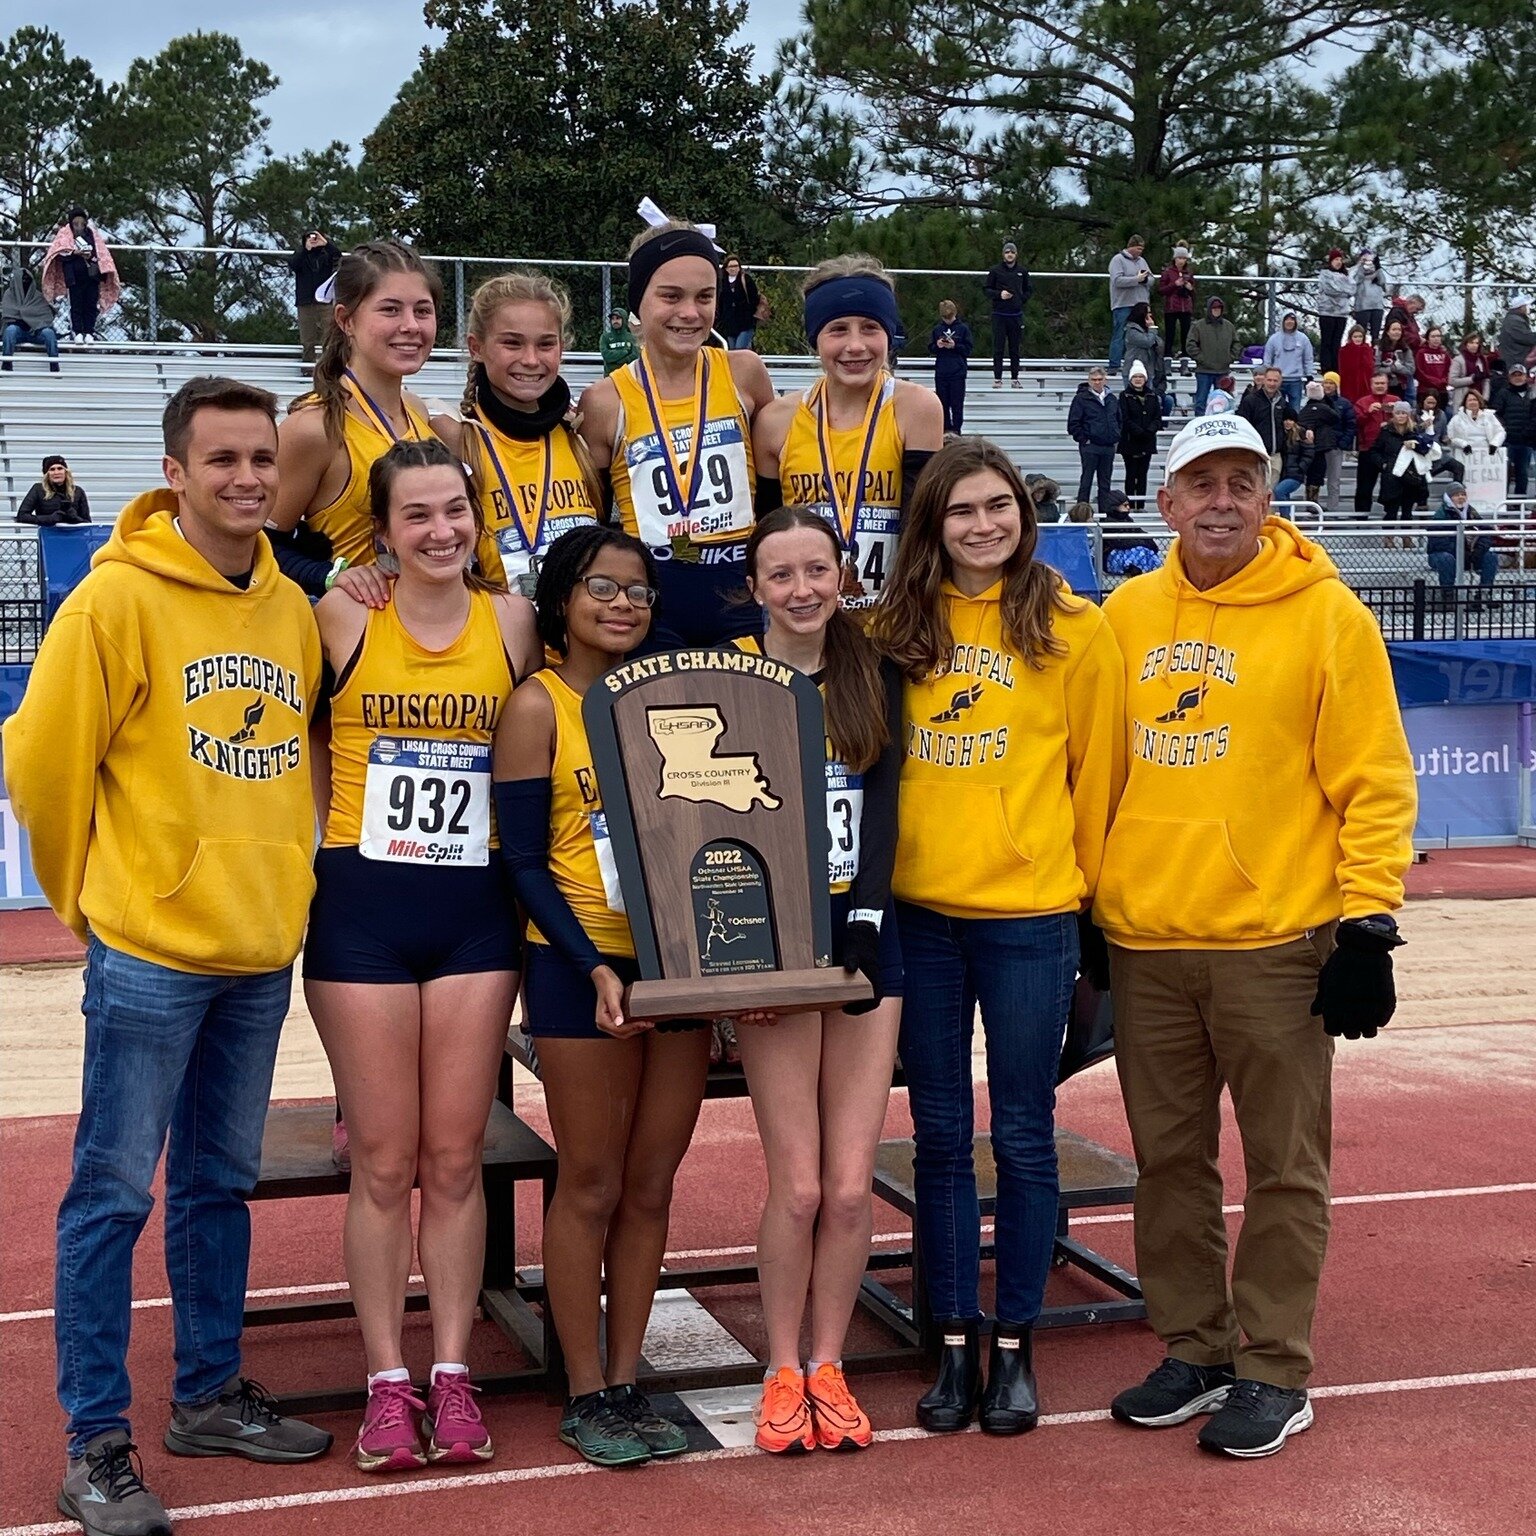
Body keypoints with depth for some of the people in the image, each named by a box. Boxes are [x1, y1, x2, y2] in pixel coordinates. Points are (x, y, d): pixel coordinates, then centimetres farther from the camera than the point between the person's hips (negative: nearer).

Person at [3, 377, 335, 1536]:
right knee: (115, 1193, 1)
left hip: (263, 949, 6)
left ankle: (210, 1394, 30)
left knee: (222, 1181, 16)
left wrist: (281, 874, 13)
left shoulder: (293, 608, 6)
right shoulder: (119, 596, -11)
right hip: (150, 951, -6)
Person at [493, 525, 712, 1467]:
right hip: (581, 966, -4)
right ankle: (585, 1395, 16)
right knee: (592, 1186, 3)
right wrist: (596, 967, -17)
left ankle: (626, 1381, 20)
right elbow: (524, 862, -7)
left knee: (651, 1184, 9)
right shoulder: (539, 705, -3)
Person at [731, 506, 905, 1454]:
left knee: (851, 1185, 1)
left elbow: (882, 802, 0)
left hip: (863, 939, 2)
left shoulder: (875, 674, 7)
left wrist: (866, 915, -14)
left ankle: (830, 1367, 18)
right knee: (798, 1185, -4)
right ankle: (783, 1371, 15)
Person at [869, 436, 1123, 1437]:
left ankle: (1014, 1347, 18)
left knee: (1023, 1135, 5)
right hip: (918, 909, 3)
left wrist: (1087, 883, 4)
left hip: (1030, 913, -3)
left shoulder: (1075, 630, -3)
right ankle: (956, 1343, 21)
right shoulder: (901, 628, 5)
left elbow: (1096, 769, 1)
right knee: (940, 1134, 9)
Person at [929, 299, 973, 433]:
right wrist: (937, 346, -12)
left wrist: (955, 346, -16)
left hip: (958, 372, -3)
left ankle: (956, 430, 3)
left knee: (957, 404, -2)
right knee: (943, 403, 7)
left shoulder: (963, 328, 0)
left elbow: (968, 349, -2)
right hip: (941, 372, 3)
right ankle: (945, 429, 16)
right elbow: (930, 348, 9)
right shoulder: (937, 329, 8)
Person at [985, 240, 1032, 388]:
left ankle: (1015, 379, 10)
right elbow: (987, 290, 4)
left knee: (1015, 348, 6)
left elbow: (1028, 290, 19)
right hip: (999, 315, -2)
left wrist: (1022, 299, 3)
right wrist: (999, 294, -13)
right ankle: (997, 378, 1)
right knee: (998, 347, -3)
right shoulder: (995, 271, 0)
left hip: (1016, 315, 2)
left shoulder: (1022, 272, 8)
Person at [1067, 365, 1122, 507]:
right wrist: (1083, 439, -11)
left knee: (1105, 483, 10)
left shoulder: (1112, 399, 12)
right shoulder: (1081, 398, -4)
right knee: (1086, 481, -4)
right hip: (1090, 447, -5)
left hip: (1109, 447, 5)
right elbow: (1073, 424, -6)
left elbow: (1119, 420, 22)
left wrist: (1117, 439, 11)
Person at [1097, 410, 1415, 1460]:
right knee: (1169, 1158, 12)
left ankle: (1273, 1373, 16)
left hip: (1275, 940, -4)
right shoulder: (1128, 615, 8)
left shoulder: (1326, 614, -5)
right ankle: (1193, 1351, 26)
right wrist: (1086, 907, 14)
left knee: (1283, 1167, 4)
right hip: (1144, 940, 5)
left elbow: (1375, 780, -6)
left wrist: (1367, 922, -11)